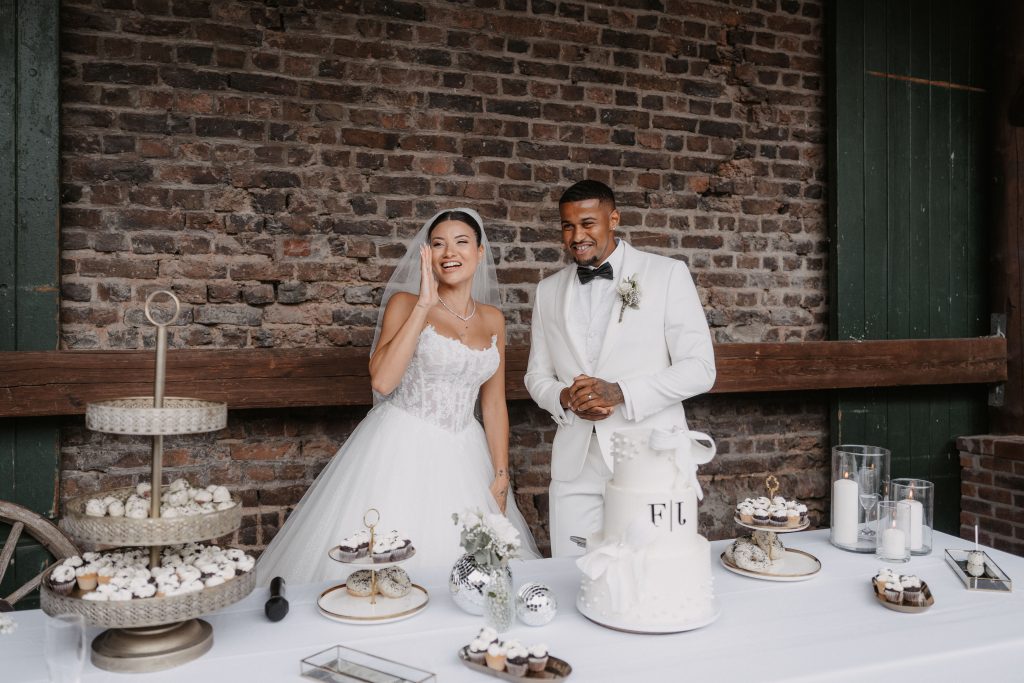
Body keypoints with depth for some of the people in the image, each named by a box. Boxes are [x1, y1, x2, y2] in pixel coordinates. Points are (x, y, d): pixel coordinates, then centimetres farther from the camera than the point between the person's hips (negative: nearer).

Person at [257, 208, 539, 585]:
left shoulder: (492, 319, 8)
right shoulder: (406, 304, -5)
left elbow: (494, 403, 11)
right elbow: (382, 380, -19)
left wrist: (501, 478, 5)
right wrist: (424, 305, -18)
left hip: (462, 458, 4)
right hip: (401, 453, -4)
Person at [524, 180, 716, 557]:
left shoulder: (668, 274, -1)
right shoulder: (548, 290, 11)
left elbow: (699, 369, -5)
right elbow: (537, 375, 16)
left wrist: (621, 392, -17)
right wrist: (565, 398, -6)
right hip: (575, 470, 3)